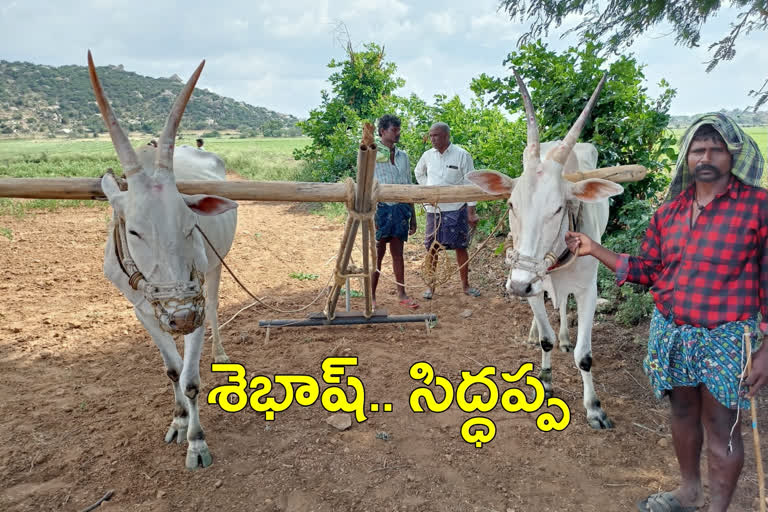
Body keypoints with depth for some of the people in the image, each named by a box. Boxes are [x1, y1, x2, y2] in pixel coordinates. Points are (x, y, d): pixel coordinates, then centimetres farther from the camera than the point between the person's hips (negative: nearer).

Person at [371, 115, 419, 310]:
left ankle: (401, 294, 19)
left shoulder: (403, 156, 12)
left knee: (398, 253, 11)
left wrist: (412, 217, 15)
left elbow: (408, 187, 16)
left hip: (400, 209, 4)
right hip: (381, 208, -4)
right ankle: (371, 297, 11)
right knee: (377, 254, 1)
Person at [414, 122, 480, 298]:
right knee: (432, 248, 7)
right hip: (433, 209, 3)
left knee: (460, 247, 3)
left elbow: (470, 184, -6)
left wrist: (471, 211, -10)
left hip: (456, 209, -3)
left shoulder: (462, 155, -7)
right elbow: (418, 172, 25)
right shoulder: (428, 155, 4)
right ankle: (430, 285, 19)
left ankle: (465, 285, 16)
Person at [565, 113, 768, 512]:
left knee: (720, 426, 6)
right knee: (682, 411, 20)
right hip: (669, 332, 5)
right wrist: (595, 250, 0)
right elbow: (647, 270, 9)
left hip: (725, 337, -5)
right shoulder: (669, 211, 5)